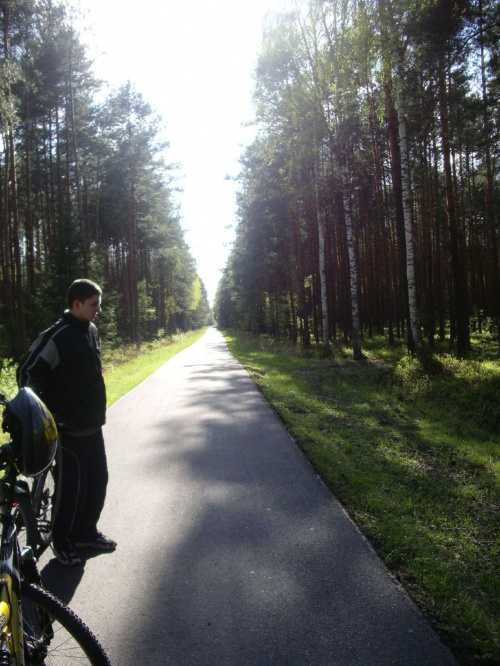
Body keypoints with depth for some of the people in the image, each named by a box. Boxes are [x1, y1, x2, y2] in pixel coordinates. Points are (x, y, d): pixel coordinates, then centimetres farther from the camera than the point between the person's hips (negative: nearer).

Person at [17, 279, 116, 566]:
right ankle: (63, 541, 23)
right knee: (72, 486, 3)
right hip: (69, 429, -8)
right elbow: (27, 373, -17)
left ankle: (87, 532, 32)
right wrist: (51, 413, -14)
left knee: (98, 480, 15)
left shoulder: (92, 331, 7)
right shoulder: (56, 336, -17)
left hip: (93, 424, 8)